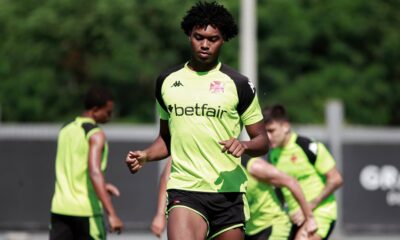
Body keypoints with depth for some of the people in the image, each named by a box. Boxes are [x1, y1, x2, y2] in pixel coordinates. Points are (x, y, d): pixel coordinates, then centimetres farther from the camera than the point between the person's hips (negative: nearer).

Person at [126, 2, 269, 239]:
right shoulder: (167, 81, 11)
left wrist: (244, 145, -16)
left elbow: (263, 141, 6)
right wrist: (145, 155, 3)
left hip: (229, 191, 0)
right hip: (184, 189, 0)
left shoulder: (238, 84, 3)